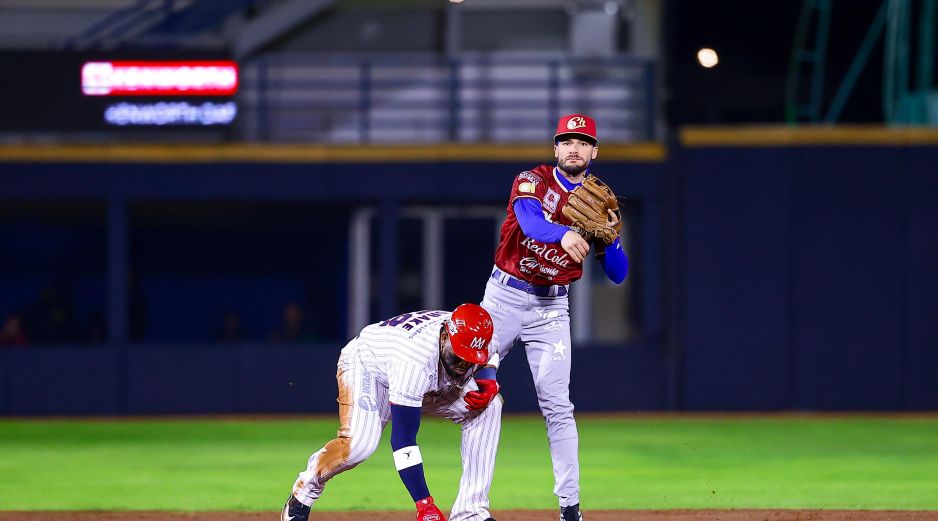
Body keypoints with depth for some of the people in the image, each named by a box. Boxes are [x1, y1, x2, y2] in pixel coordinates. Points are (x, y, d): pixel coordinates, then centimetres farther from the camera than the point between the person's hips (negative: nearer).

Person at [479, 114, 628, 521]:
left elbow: (618, 275, 2)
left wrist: (609, 239, -19)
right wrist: (564, 234, -52)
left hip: (551, 308, 2)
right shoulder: (533, 181, -6)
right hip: (504, 298, -2)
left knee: (556, 405, -4)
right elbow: (530, 220, -31)